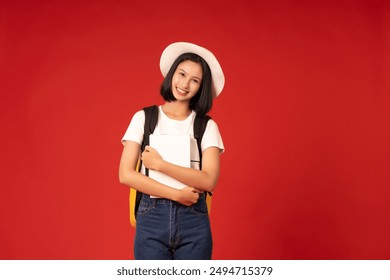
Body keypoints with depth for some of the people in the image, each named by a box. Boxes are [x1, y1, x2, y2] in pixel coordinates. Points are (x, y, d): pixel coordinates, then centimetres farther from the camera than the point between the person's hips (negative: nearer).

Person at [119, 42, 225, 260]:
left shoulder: (207, 126, 3)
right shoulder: (143, 118, 3)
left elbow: (209, 181, -10)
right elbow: (126, 175, -6)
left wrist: (159, 164, -13)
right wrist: (176, 194, -12)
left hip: (194, 220, 0)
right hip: (151, 217, 0)